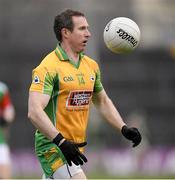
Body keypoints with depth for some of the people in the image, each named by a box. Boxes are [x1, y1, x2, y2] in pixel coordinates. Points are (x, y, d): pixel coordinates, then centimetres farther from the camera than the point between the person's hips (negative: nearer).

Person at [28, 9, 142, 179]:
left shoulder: (91, 65, 11)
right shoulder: (49, 67, -14)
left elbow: (102, 101, 26)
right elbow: (34, 112, -22)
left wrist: (124, 128, 12)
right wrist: (61, 142, -31)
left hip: (77, 146, 8)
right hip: (53, 146, -8)